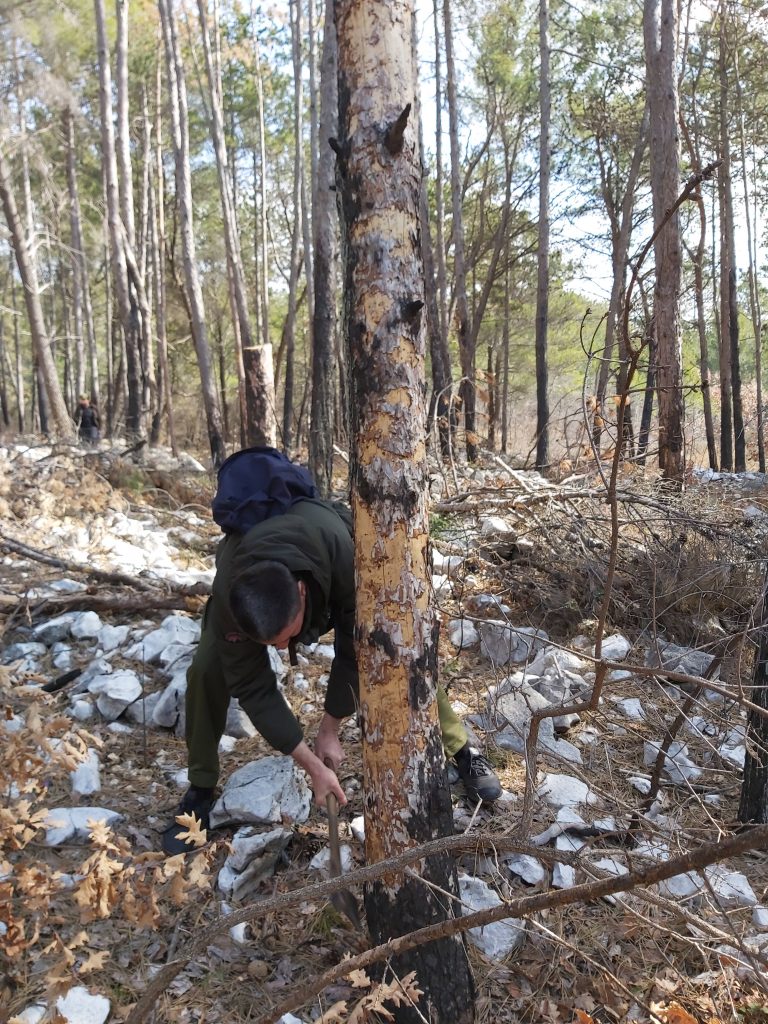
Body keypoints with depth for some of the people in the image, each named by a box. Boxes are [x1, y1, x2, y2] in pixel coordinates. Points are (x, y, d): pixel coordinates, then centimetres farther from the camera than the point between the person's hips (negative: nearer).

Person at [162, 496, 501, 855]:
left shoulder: (346, 559, -46)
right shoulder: (228, 602, -41)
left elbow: (355, 650, -29)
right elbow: (253, 688, -30)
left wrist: (329, 730, -22)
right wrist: (312, 764, -31)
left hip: (329, 581, 0)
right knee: (207, 670, -20)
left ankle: (462, 751, 14)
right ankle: (199, 791, 3)